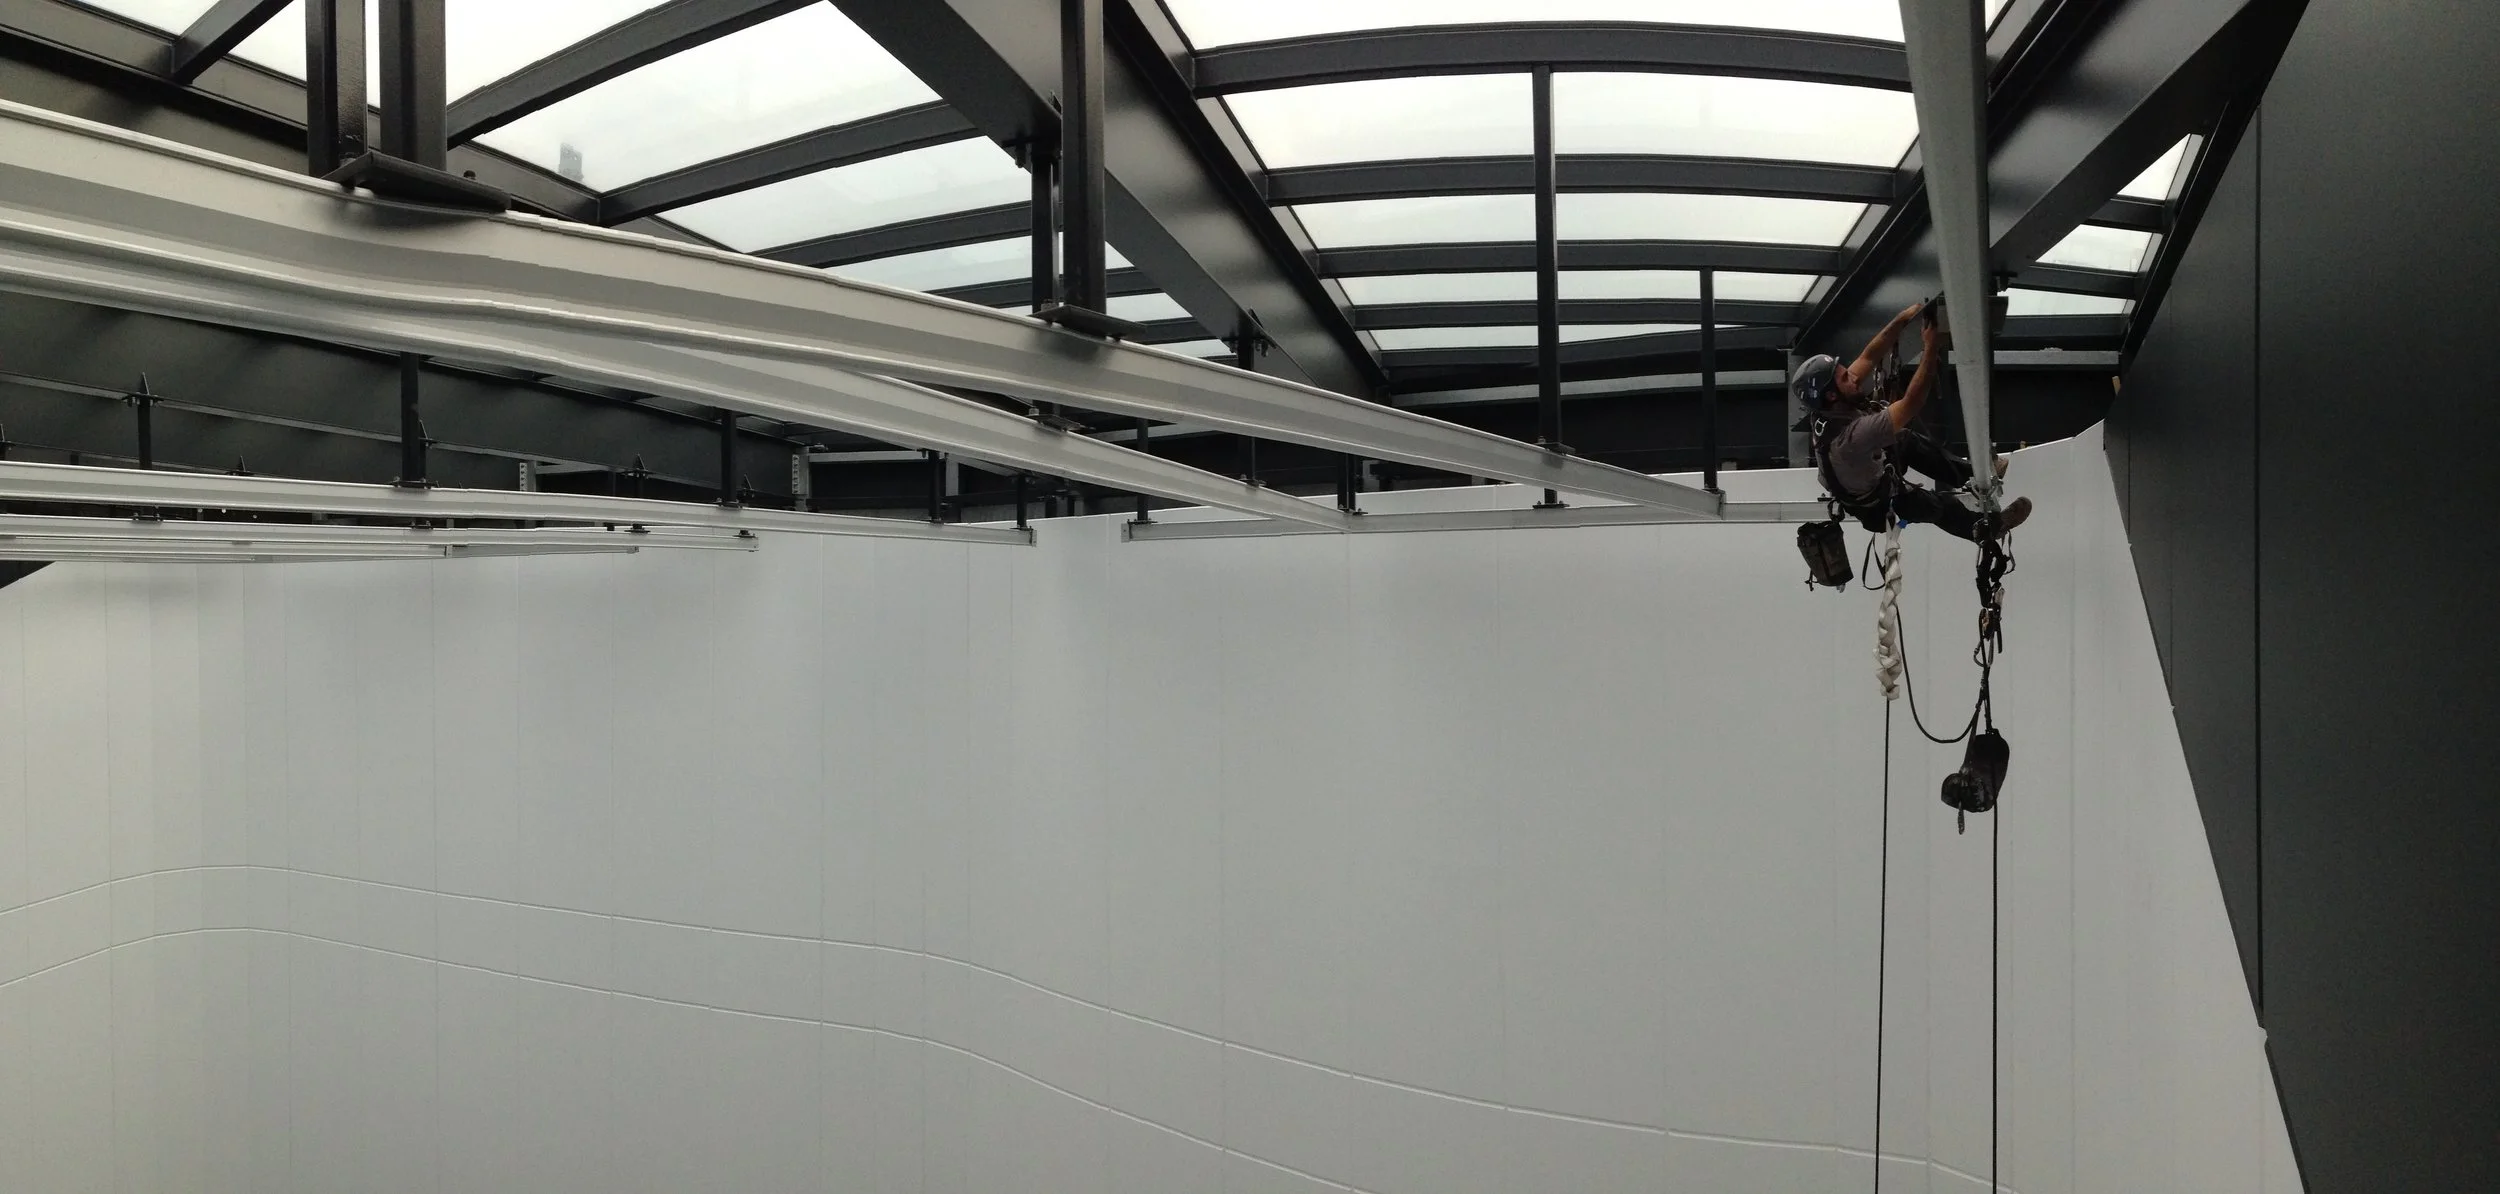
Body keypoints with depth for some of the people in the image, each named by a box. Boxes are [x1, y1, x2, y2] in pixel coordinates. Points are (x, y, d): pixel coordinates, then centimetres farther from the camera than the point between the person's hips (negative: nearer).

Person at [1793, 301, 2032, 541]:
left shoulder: (1826, 410, -22)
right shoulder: (1853, 433, -46)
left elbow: (1869, 358, -15)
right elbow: (1912, 403, -44)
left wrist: (1902, 318, -25)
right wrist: (1931, 348, -40)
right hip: (1878, 503, -6)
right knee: (1942, 504, 15)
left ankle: (1967, 474, 34)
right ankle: (1989, 526, 44)